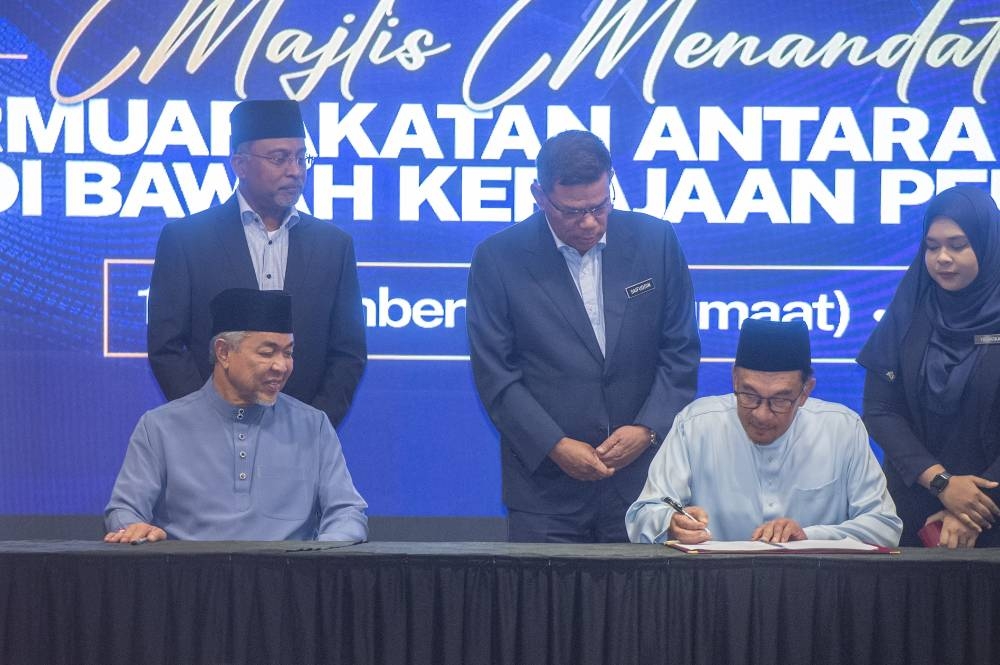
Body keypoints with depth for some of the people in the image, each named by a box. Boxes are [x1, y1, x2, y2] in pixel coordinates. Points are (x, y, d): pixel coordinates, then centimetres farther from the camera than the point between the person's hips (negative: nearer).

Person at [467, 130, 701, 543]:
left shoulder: (655, 241, 2)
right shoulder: (498, 258, -3)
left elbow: (680, 351, 6)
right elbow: (494, 373, -4)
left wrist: (648, 429, -7)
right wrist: (554, 446, -12)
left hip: (642, 476, 2)